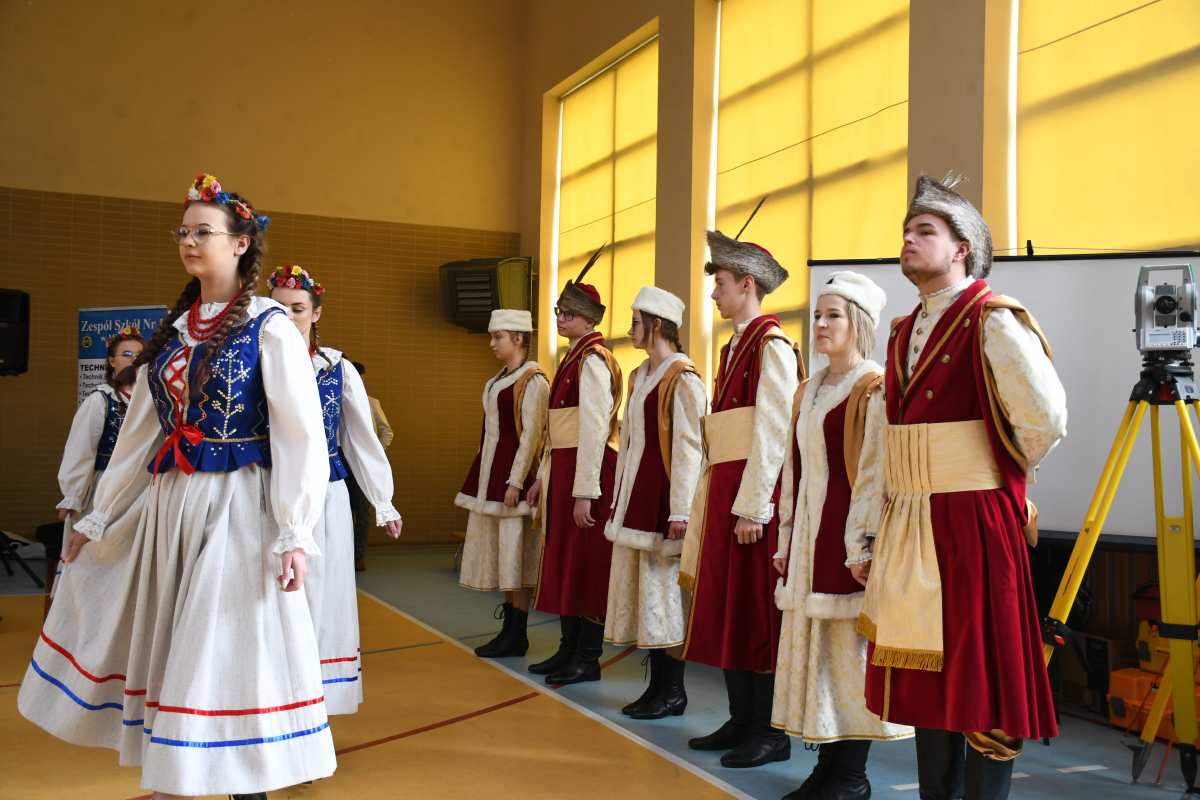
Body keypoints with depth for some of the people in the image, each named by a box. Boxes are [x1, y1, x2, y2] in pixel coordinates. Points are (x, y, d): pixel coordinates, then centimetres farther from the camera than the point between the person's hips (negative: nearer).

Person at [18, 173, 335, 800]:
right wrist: (98, 517, 17)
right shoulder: (173, 331, 12)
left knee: (234, 649, -2)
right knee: (169, 647, 13)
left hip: (238, 507, -7)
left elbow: (301, 437, -12)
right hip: (170, 506, 7)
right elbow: (140, 432, 16)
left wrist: (294, 534, -18)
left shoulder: (269, 328, -7)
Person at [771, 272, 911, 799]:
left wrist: (863, 547, -19)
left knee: (850, 647, -2)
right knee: (813, 648, 10)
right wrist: (785, 541, 14)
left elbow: (874, 474, -14)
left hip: (848, 534, -8)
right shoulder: (809, 392, 15)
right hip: (808, 534, 8)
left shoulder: (874, 389, -8)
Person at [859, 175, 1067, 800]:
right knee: (924, 672, 14)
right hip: (909, 525, 8)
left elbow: (1045, 419, -18)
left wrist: (1000, 471, -2)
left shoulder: (992, 320, -11)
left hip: (973, 522, -8)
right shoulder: (904, 330, 14)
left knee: (980, 673, 0)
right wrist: (894, 511, 14)